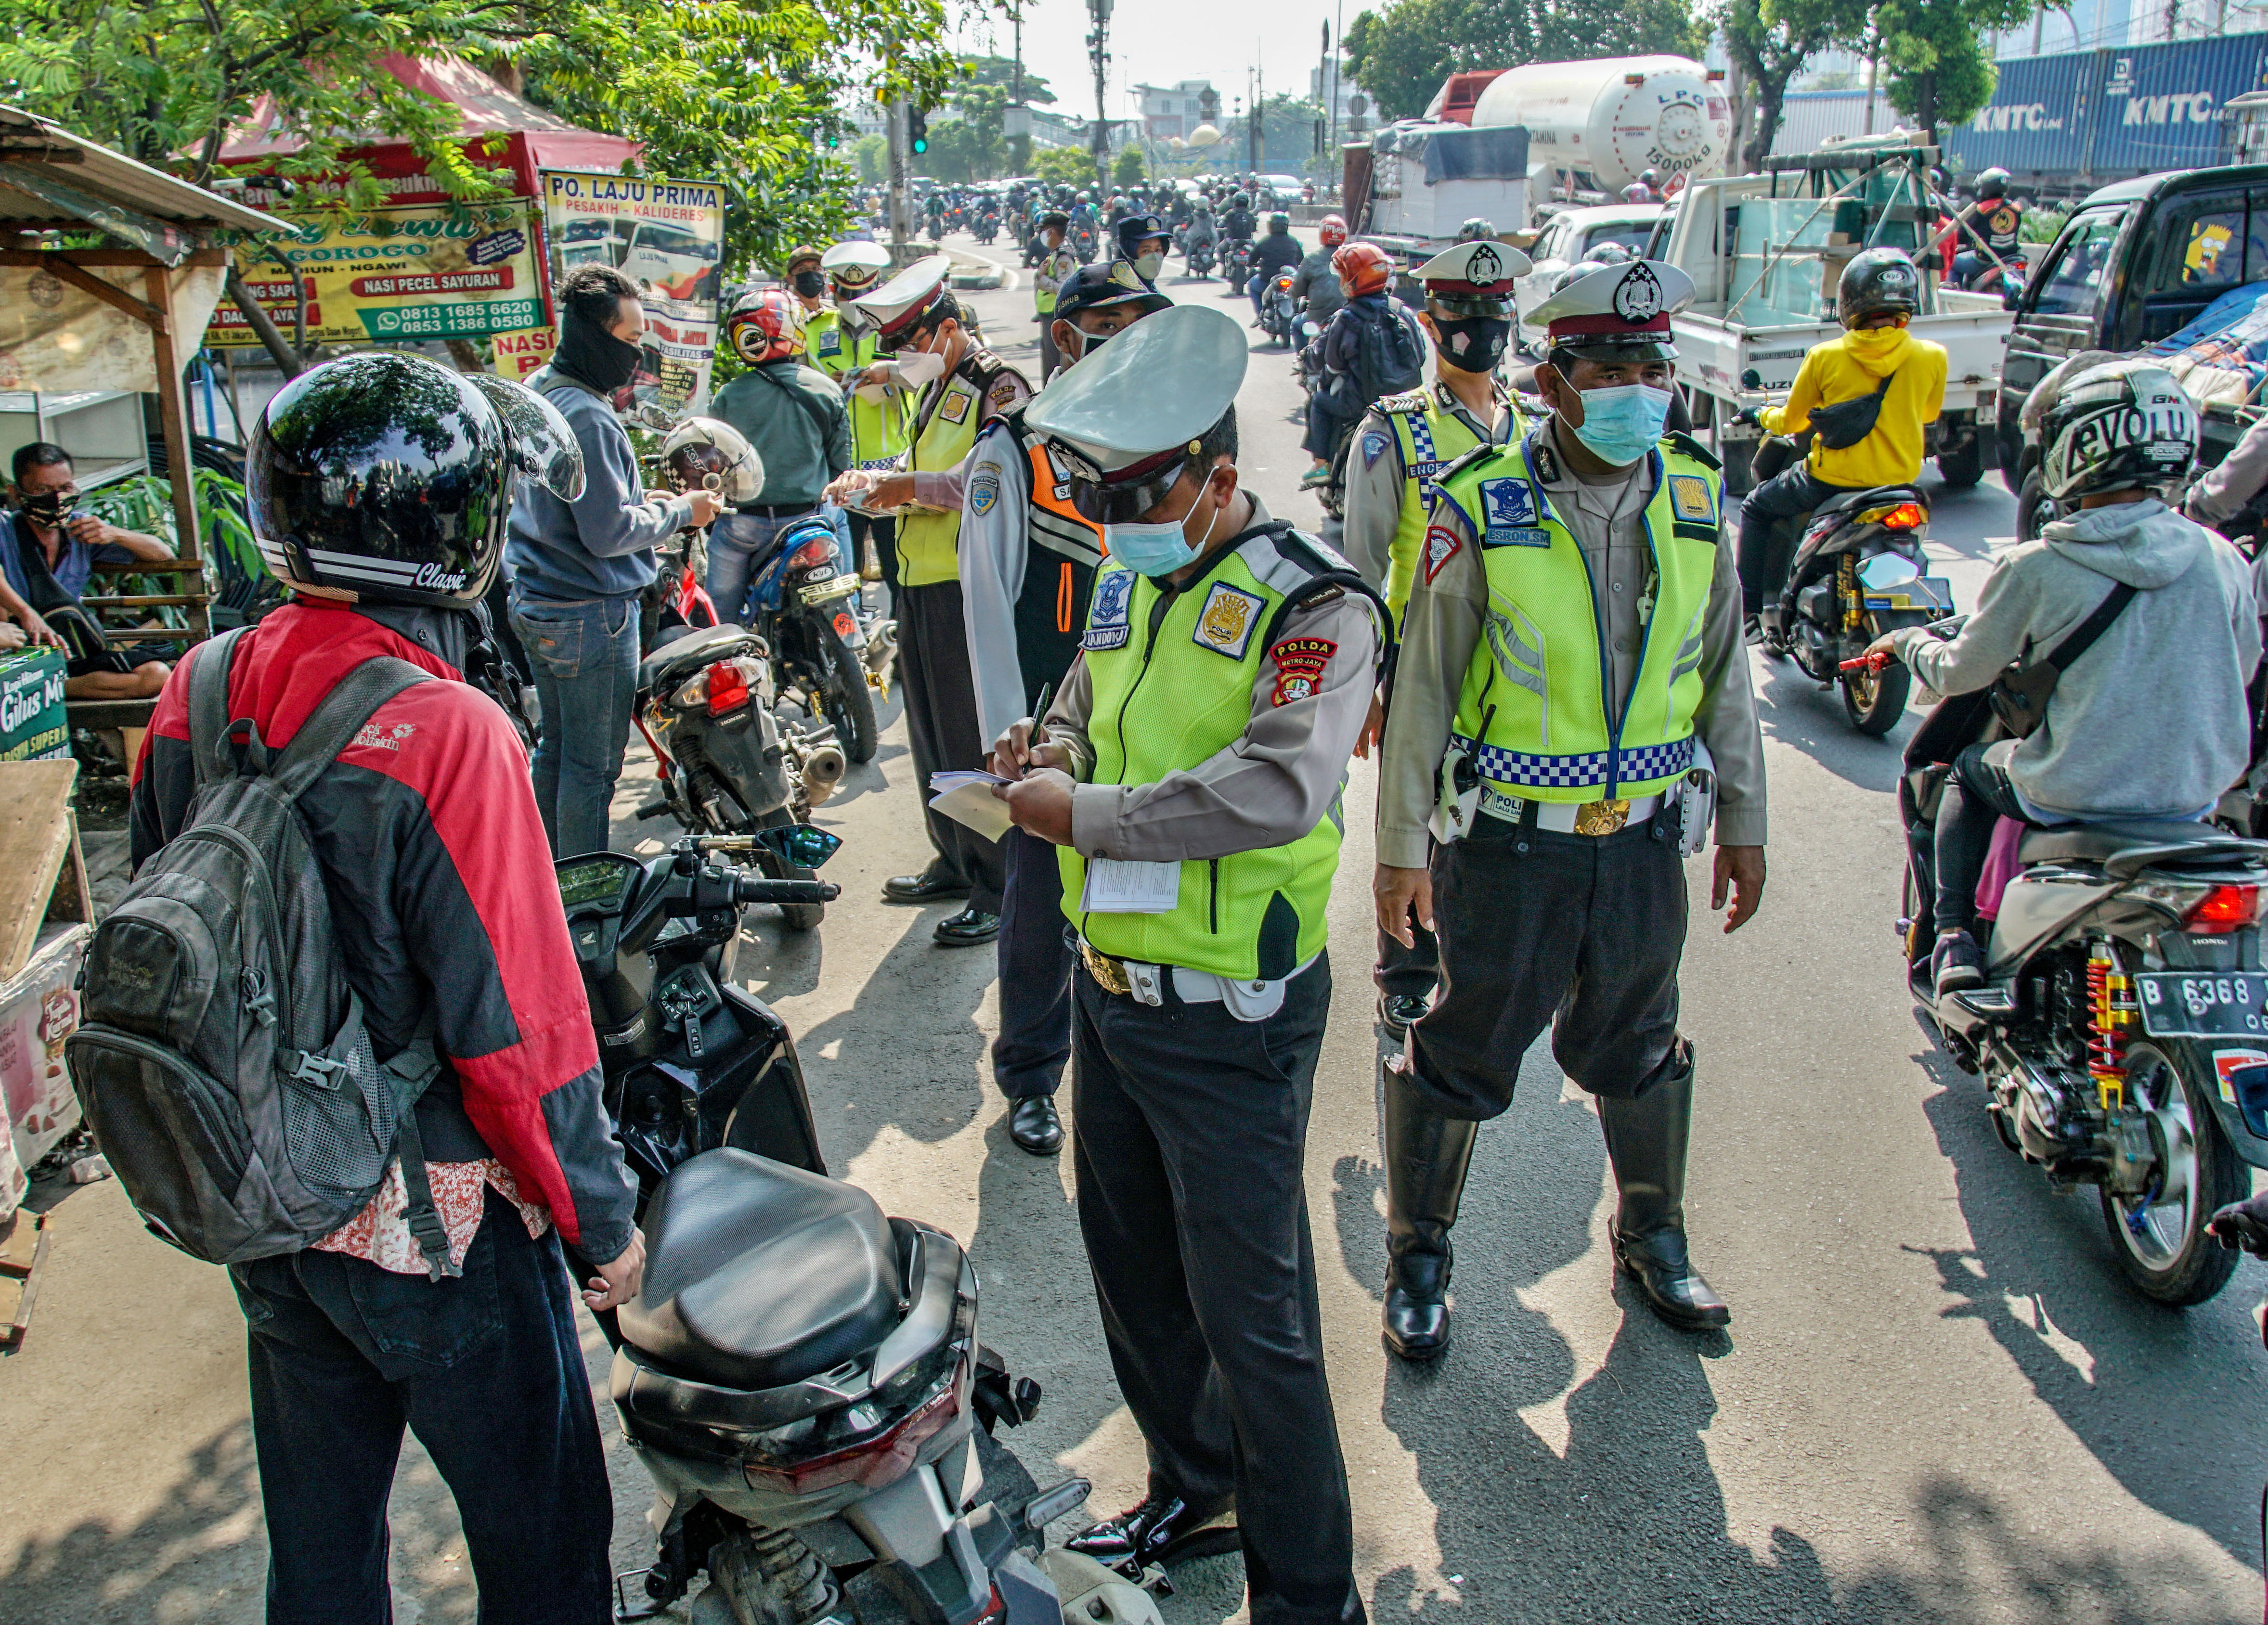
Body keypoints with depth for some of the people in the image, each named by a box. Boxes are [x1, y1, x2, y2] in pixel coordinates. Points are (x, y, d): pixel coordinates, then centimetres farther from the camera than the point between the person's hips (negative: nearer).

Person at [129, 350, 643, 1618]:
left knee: (318, 1522, 25)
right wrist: (602, 1222, -9)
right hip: (433, 1223, -7)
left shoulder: (191, 701, -4)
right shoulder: (449, 735, -26)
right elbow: (517, 1030, -23)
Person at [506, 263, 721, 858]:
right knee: (593, 767, 0)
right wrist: (680, 511, -9)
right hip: (593, 615, -10)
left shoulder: (534, 393, 10)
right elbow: (609, 532, -23)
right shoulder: (587, 416, -21)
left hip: (536, 604, 10)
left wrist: (654, 500, 9)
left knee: (556, 752, 19)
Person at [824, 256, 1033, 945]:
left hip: (971, 587, -10)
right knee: (930, 733, 16)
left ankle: (1001, 889, 3)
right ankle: (953, 862, 30)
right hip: (920, 581, 10)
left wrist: (908, 486, -21)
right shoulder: (938, 391, 21)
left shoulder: (1000, 388, -9)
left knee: (973, 739, -6)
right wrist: (874, 485, 7)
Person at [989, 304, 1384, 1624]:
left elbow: (1278, 788, -31)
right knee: (1133, 1268, 22)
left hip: (1228, 1019, -8)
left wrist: (1086, 814, -23)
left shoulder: (1314, 601, -17)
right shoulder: (1129, 577, 8)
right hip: (1109, 985, 8)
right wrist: (1053, 746, 1)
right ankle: (1191, 1493, 45)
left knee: (1252, 1317, 2)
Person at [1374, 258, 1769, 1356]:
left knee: (1638, 1050, 20)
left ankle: (1652, 1234, 43)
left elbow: (1722, 673, 10)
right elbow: (1424, 682, -8)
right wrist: (1401, 844, -8)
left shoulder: (1696, 497, 1)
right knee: (1461, 1053, 9)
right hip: (1506, 842, -4)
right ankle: (1418, 1254, 30)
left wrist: (1743, 821, 11)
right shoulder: (1483, 505, -12)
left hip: (1643, 838, 4)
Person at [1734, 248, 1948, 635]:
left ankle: (1748, 607, 17)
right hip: (1900, 482, 2)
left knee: (1757, 509, 22)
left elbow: (1792, 421, 5)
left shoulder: (1825, 357, -10)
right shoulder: (1932, 358, -6)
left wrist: (1764, 416, 28)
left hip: (1832, 480, -2)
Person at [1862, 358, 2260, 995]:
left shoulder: (2036, 567, -16)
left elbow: (1961, 673, -4)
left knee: (1968, 773, 27)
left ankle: (1954, 935, 16)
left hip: (2075, 793, -4)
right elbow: (2239, 672, 11)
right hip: (2197, 791, 4)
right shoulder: (2223, 560, -5)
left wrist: (1908, 642, 17)